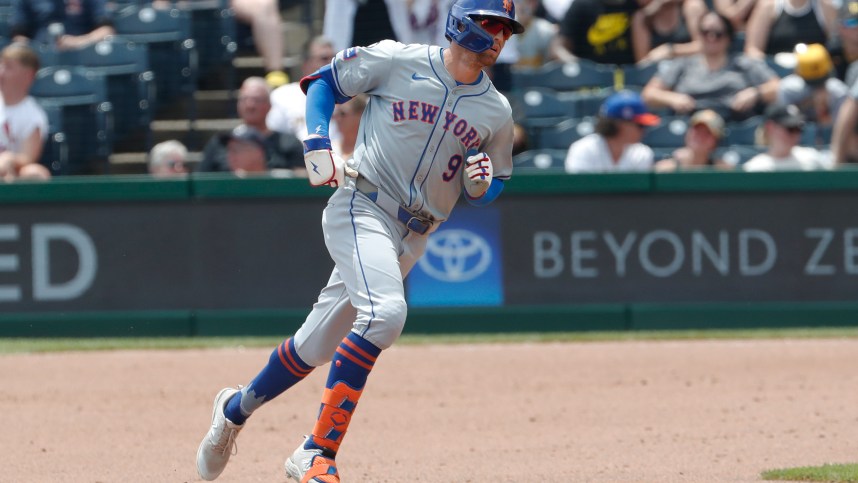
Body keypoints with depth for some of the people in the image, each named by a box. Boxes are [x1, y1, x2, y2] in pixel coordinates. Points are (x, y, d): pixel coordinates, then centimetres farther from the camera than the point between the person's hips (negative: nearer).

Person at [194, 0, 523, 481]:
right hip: (362, 208, -5)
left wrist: (481, 182, -7)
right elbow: (324, 81, 7)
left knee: (320, 343, 9)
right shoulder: (397, 61, -4)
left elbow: (490, 189, 17)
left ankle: (237, 407, 35)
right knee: (384, 311, -30)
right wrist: (317, 146, -7)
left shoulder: (497, 112, 7)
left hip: (413, 237, 5)